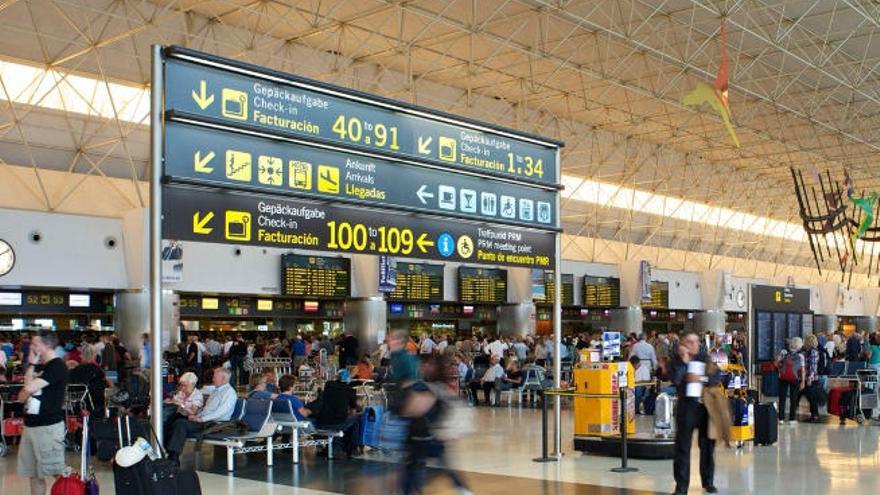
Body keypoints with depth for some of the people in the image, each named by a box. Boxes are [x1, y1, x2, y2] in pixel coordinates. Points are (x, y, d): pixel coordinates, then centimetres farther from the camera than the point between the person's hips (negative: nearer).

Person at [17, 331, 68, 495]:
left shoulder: (57, 366, -12)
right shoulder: (39, 367, 16)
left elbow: (29, 388, -21)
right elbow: (22, 397, 11)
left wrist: (31, 365, -2)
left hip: (48, 426, -9)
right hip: (31, 424, 9)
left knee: (57, 473, -5)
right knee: (34, 475, 11)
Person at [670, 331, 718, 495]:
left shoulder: (704, 357, 7)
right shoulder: (676, 358, 1)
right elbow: (675, 379, -14)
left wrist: (701, 379, -15)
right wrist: (684, 361, -18)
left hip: (706, 404, 2)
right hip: (687, 405, -2)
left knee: (707, 445, 9)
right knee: (683, 446, -3)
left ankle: (708, 482, 25)